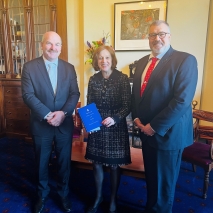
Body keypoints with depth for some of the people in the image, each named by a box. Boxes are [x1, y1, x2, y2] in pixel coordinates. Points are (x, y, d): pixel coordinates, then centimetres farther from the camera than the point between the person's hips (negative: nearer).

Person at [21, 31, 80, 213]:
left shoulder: (69, 68, 4)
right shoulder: (30, 67, -4)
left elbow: (75, 94, -2)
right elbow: (28, 95, -11)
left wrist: (63, 113, -18)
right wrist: (47, 115, -20)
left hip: (65, 124, 2)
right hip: (40, 124, -1)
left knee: (64, 161, 14)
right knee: (41, 162, 16)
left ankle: (64, 194, 39)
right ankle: (42, 194, 41)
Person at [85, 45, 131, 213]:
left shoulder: (122, 78, -10)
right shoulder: (93, 80, 0)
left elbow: (127, 106, -10)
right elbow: (89, 105, 5)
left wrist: (114, 118, -26)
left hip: (116, 129, -3)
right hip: (96, 129, 3)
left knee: (114, 166, 12)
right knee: (96, 164, 14)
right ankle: (98, 197, 39)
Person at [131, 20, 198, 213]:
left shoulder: (185, 60, -12)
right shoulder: (142, 62, 10)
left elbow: (182, 100, -20)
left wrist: (155, 126, -18)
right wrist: (137, 118, -1)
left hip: (168, 132, -6)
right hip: (146, 130, 6)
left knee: (163, 181, 12)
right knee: (150, 176, 22)